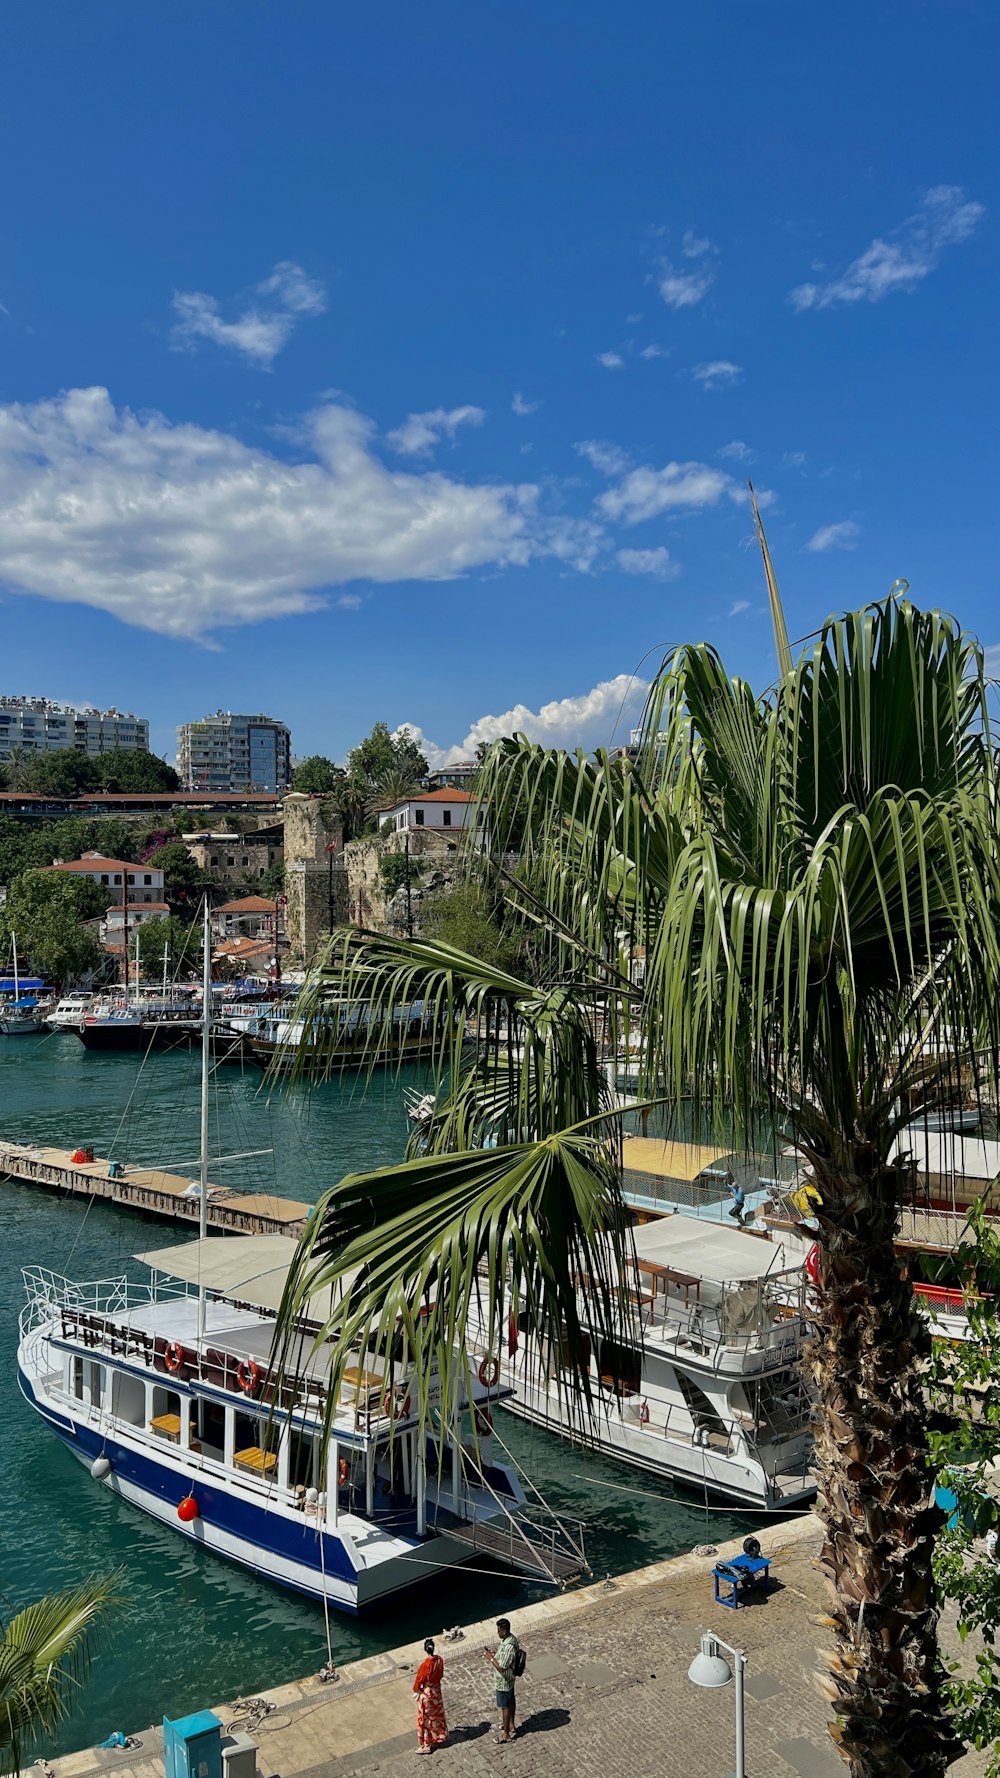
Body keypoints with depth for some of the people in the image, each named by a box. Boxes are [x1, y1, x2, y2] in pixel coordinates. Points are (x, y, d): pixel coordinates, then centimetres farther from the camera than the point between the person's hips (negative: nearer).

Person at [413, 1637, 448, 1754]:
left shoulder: (425, 1665, -30)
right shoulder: (439, 1660, -13)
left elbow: (419, 1681, -16)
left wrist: (416, 1690, 4)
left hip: (426, 1693, -6)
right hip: (437, 1690, 6)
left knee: (425, 1719, 10)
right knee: (437, 1714, 25)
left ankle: (425, 1745, 21)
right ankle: (440, 1737, 42)